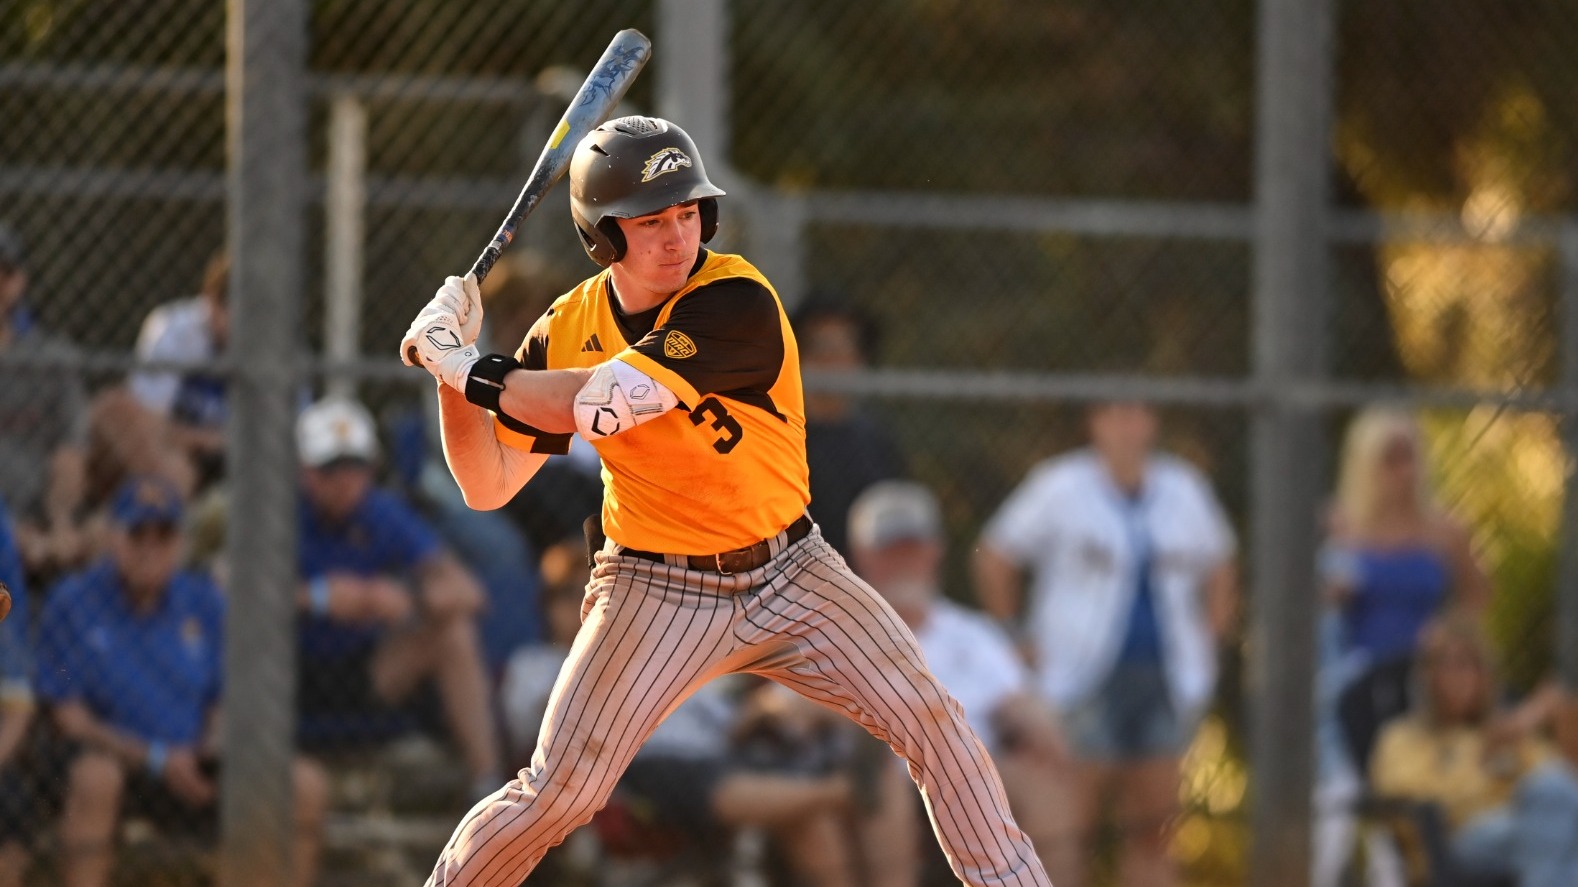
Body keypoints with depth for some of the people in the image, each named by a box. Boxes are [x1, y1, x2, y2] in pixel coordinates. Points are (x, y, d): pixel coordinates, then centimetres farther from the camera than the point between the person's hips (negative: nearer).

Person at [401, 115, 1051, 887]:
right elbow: (487, 486, -2)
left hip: (787, 573, -1)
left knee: (933, 723, -10)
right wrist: (453, 370, -15)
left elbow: (604, 403, -31)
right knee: (555, 794, -8)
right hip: (658, 589, 1)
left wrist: (473, 371, -23)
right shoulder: (564, 334, -7)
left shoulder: (736, 301, -21)